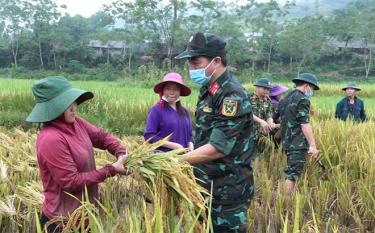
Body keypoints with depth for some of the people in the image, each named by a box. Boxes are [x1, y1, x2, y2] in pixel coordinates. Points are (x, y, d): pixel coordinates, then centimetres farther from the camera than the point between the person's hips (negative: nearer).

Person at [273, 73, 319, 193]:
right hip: (298, 143, -9)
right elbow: (305, 124, -18)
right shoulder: (302, 100, -11)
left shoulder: (285, 99, 15)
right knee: (293, 174, -8)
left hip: (287, 142, 9)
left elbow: (274, 117, 22)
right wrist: (313, 145, -19)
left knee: (291, 171, 16)